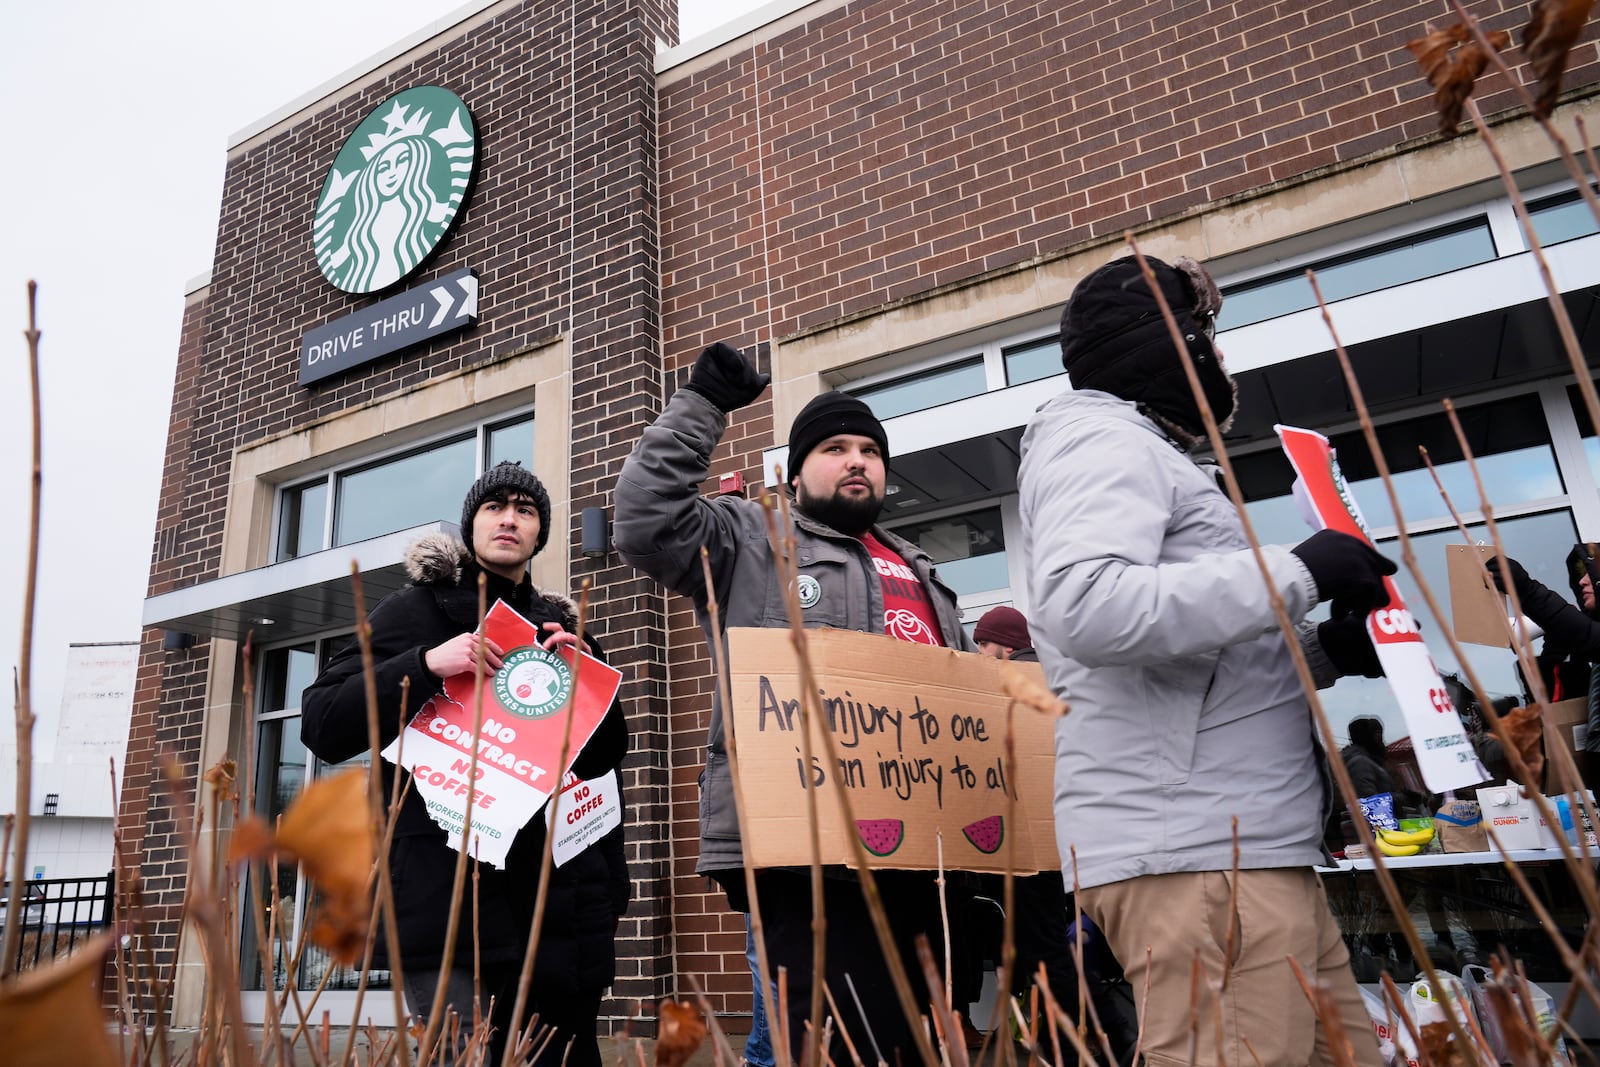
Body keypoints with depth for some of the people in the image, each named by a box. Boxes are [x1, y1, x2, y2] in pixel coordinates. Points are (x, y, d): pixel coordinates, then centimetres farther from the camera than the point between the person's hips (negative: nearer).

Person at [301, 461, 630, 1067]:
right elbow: (322, 727, -1)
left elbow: (604, 757, 15)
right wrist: (426, 665, -15)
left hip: (557, 897, 4)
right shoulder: (417, 610, 8)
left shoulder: (561, 631, 18)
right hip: (450, 893, -3)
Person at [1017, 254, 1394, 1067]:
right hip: (1193, 853, -10)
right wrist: (1295, 572, -15)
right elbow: (1087, 608, -26)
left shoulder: (1142, 454, 26)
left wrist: (1325, 647, 12)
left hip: (1244, 846, 10)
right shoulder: (1101, 437, -5)